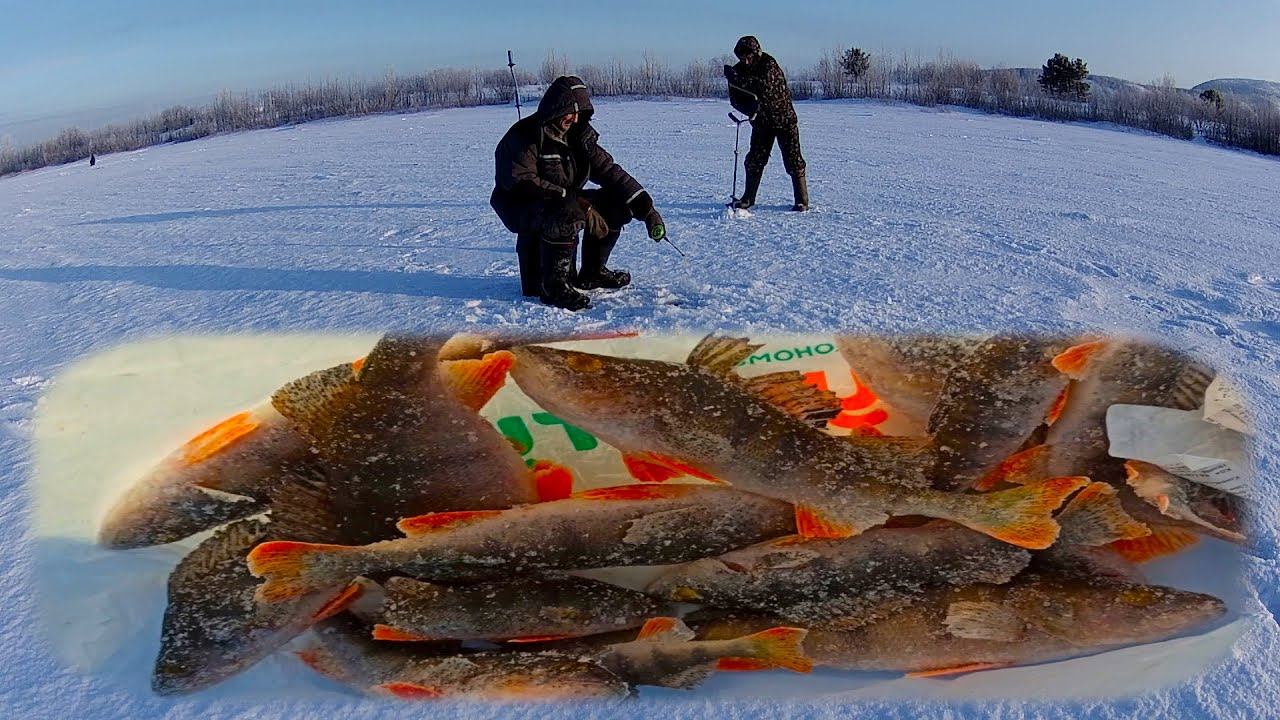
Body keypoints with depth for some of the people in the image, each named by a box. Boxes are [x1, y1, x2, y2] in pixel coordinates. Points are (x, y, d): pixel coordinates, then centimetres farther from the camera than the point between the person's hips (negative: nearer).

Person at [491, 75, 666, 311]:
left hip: (563, 202, 8)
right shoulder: (525, 137, -17)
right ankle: (553, 285, -25)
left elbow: (609, 171, 3)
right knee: (568, 214, -38)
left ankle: (592, 273, 9)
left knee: (615, 202, -2)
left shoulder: (579, 135, 4)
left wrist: (647, 209, -6)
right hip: (522, 209, -8)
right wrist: (567, 195, -31)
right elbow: (522, 183, -27)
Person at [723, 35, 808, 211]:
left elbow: (765, 85, -40)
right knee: (755, 160, 5)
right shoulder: (739, 70, -5)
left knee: (793, 160, -4)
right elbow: (735, 98, -5)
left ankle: (802, 201, 2)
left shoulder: (770, 64, -22)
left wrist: (737, 79, -44)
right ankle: (748, 198, 16)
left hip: (784, 119, -5)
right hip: (761, 121, 5)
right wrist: (749, 108, -26)